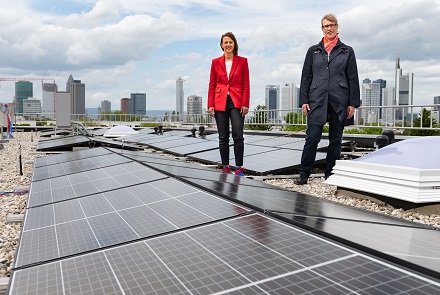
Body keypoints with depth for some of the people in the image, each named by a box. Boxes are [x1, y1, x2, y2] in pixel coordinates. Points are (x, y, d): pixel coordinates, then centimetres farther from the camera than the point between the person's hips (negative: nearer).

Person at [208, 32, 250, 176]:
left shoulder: (242, 61, 5)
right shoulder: (216, 62, 8)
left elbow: (246, 84, 3)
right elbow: (212, 85, 8)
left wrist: (245, 104, -6)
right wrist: (210, 105, 0)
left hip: (237, 102, -1)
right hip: (220, 102, 2)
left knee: (238, 136, -9)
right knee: (223, 137, 5)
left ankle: (239, 168, 0)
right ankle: (225, 167, 14)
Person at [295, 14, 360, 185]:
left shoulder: (347, 51, 10)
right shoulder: (313, 51, 12)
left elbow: (353, 79, 7)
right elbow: (306, 77, 9)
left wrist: (353, 103, 0)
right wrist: (304, 101, 0)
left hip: (339, 101, 1)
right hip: (317, 100, 0)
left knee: (335, 139, 6)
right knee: (312, 137, -9)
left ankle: (330, 174, 16)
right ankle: (304, 174, 0)